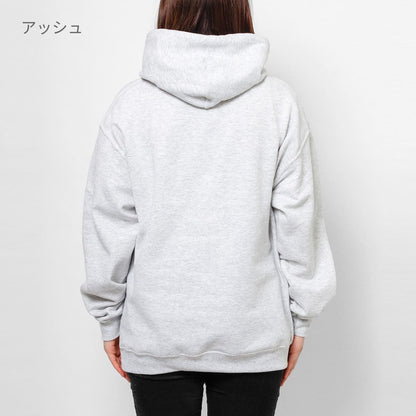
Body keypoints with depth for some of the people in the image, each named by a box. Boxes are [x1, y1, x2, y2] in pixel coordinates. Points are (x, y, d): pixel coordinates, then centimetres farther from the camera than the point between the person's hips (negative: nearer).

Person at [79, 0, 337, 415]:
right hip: (253, 333, 1)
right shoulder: (279, 101, -6)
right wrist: (299, 318, 6)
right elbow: (300, 220, -5)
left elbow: (109, 221, -5)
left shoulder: (131, 103, -8)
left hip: (155, 334, 0)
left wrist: (110, 318, 7)